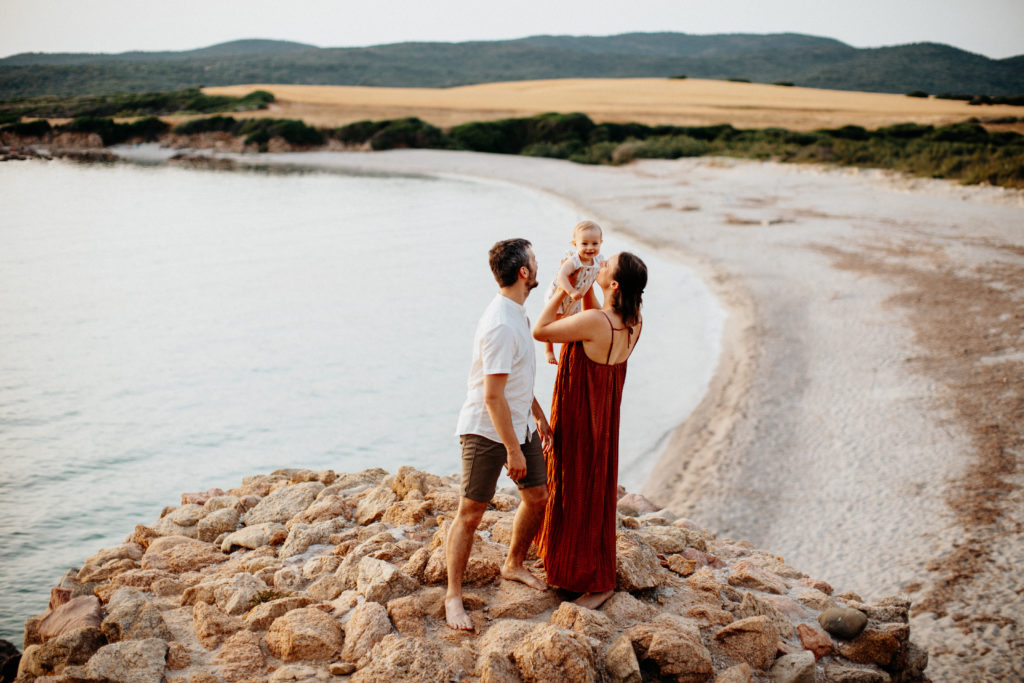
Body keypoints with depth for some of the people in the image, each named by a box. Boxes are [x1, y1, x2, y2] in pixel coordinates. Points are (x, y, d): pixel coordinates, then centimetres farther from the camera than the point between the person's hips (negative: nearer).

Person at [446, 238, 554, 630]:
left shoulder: (517, 314, 8)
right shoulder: (500, 326, -25)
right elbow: (493, 395, -25)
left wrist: (539, 418, 24)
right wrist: (513, 449, -22)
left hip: (519, 425, 10)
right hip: (487, 431, -10)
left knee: (538, 498, 16)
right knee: (471, 512, -1)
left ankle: (514, 565, 38)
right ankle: (454, 596, 10)